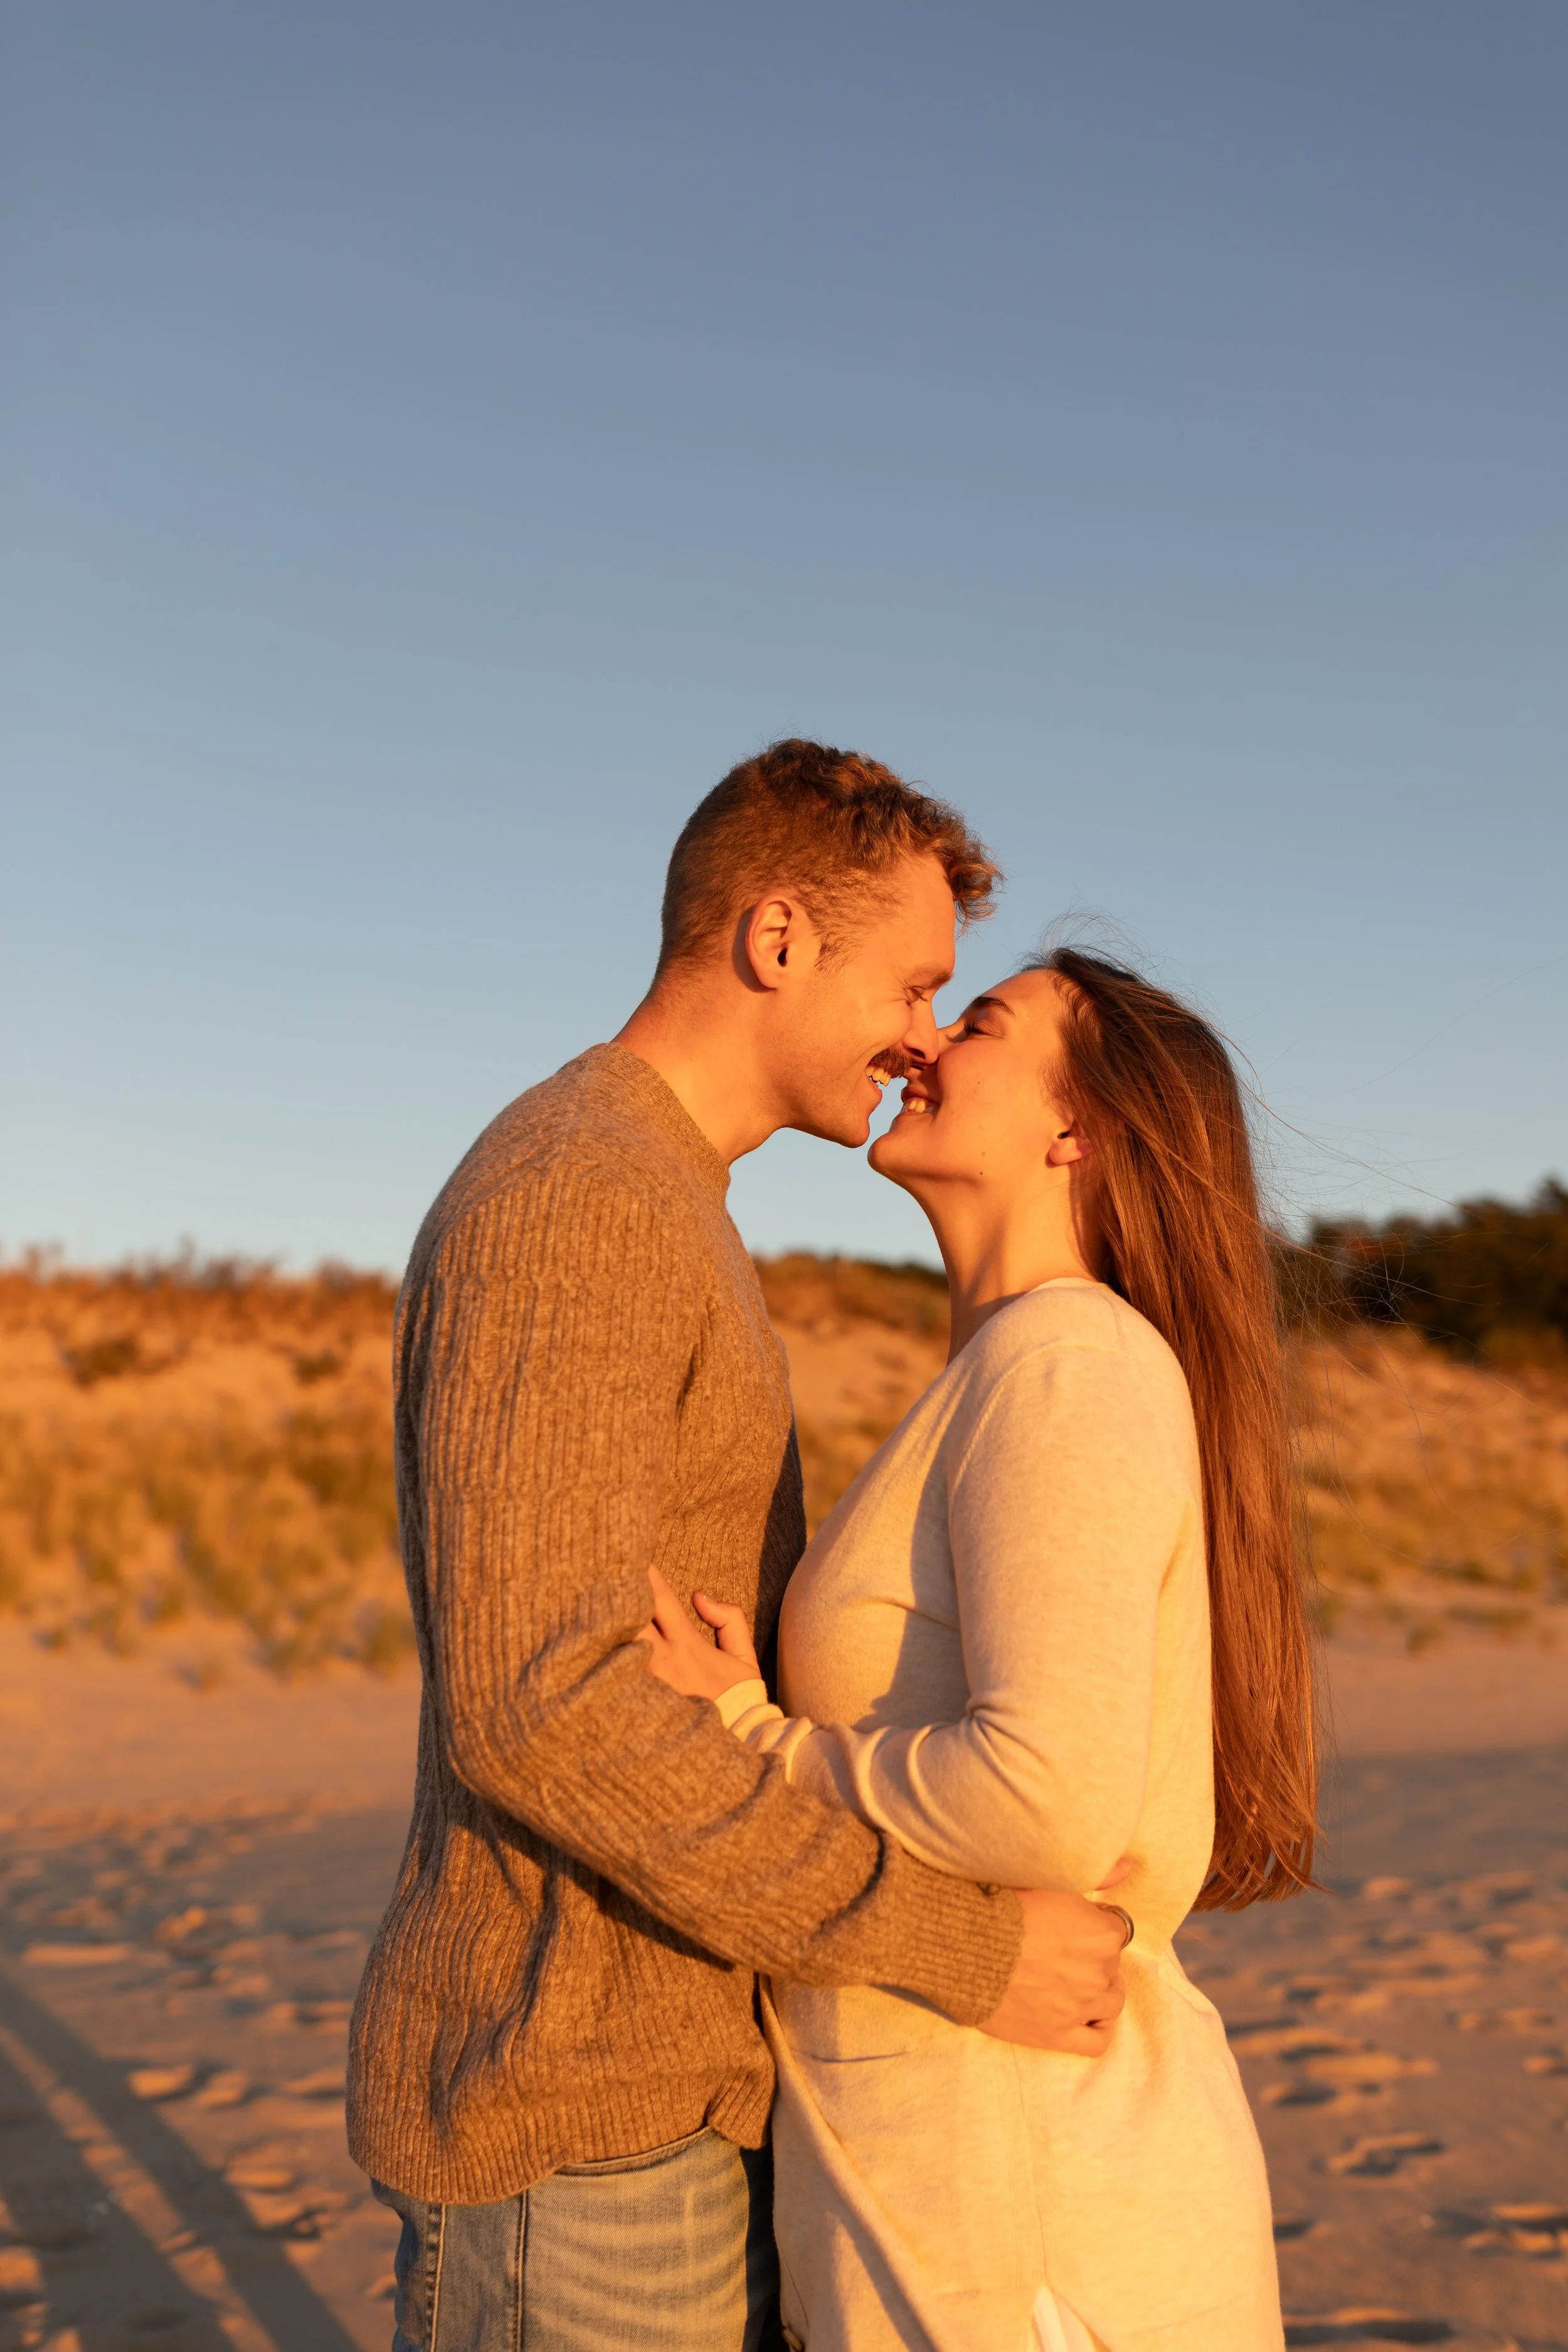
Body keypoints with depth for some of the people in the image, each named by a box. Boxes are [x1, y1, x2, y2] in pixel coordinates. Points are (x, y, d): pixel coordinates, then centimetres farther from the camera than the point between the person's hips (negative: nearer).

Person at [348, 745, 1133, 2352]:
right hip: (572, 2121, -10)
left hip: (667, 2079, 10)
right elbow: (533, 1706, -28)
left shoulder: (646, 1213, 14)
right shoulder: (566, 1200, -20)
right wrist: (957, 1944, -23)